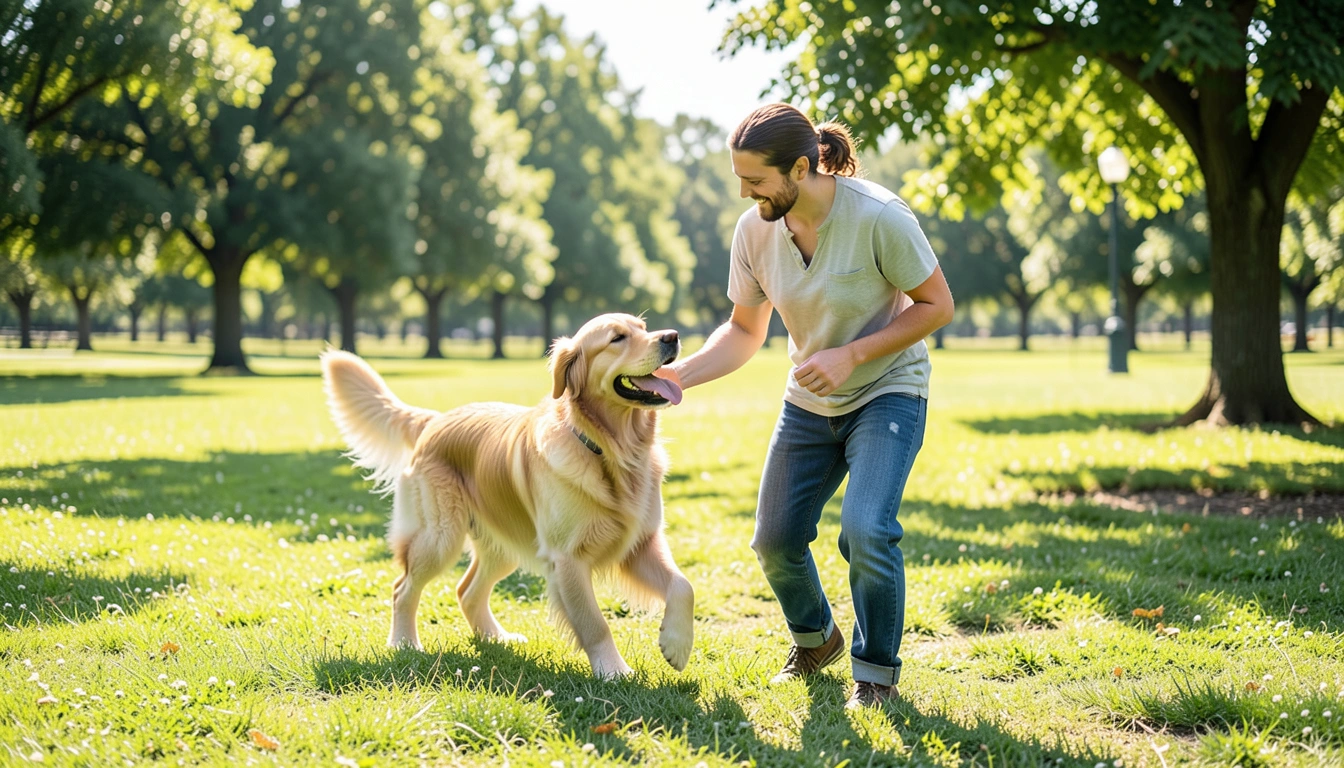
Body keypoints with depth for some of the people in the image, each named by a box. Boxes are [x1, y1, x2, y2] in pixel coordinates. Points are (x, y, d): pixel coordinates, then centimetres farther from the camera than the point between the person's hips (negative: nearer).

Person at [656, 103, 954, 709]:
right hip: (808, 402, 5)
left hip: (888, 392, -5)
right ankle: (815, 640, 34)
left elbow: (937, 305, -16)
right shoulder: (754, 230, -11)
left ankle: (876, 670, 0)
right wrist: (678, 374, -15)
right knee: (775, 539, 3)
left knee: (866, 529, -24)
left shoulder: (877, 216, -26)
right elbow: (744, 331, 2)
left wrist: (851, 354, -25)